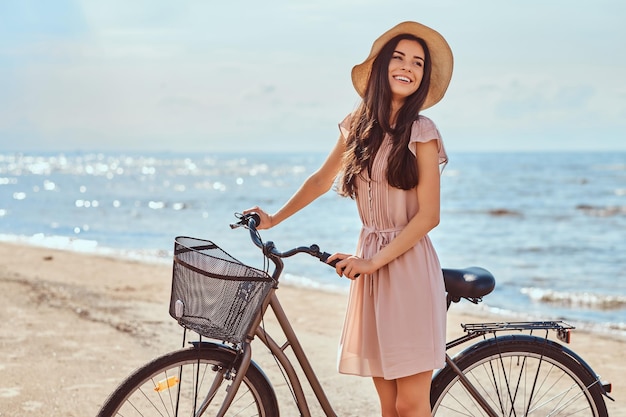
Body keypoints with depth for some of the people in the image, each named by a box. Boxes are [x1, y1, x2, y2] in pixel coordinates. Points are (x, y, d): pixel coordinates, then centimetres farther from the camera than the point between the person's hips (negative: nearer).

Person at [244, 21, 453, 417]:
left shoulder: (421, 131, -6)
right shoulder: (358, 126, 10)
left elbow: (428, 216, -10)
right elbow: (322, 179, 26)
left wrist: (374, 261, -14)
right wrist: (274, 218, 31)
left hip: (409, 267, -5)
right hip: (371, 266, 5)